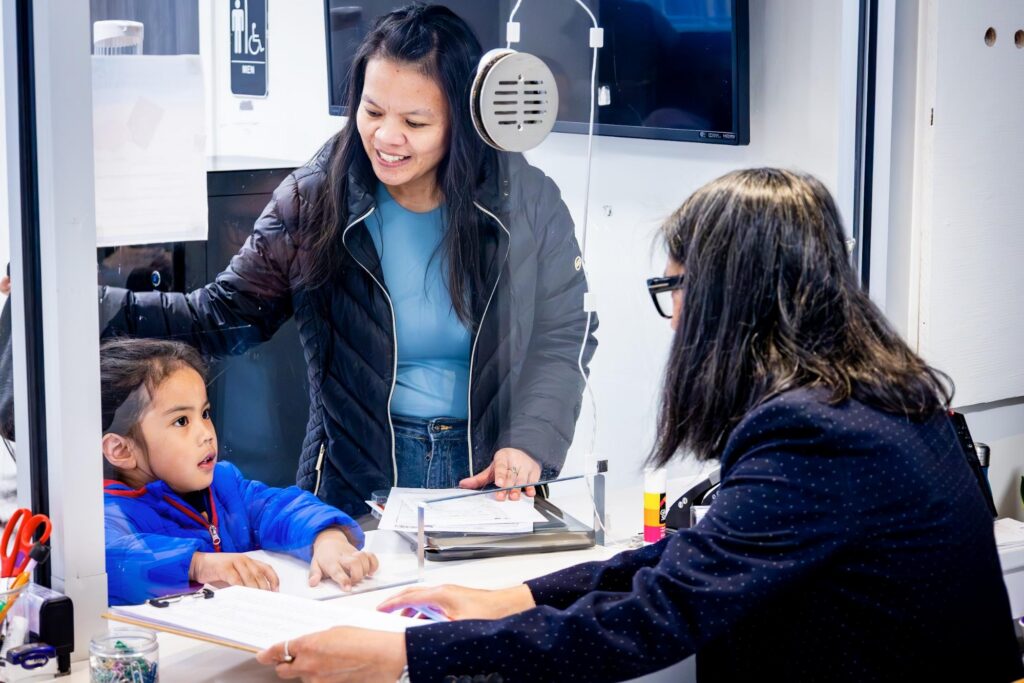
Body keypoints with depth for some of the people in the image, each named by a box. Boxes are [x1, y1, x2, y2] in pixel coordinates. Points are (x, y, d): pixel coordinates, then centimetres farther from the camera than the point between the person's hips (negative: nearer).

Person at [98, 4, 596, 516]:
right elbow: (226, 316, 0)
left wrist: (528, 441, -12)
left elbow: (563, 336, 4)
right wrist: (104, 308, -14)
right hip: (358, 482, 0)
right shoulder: (314, 201, -3)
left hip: (494, 475, 1)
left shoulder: (529, 202, -2)